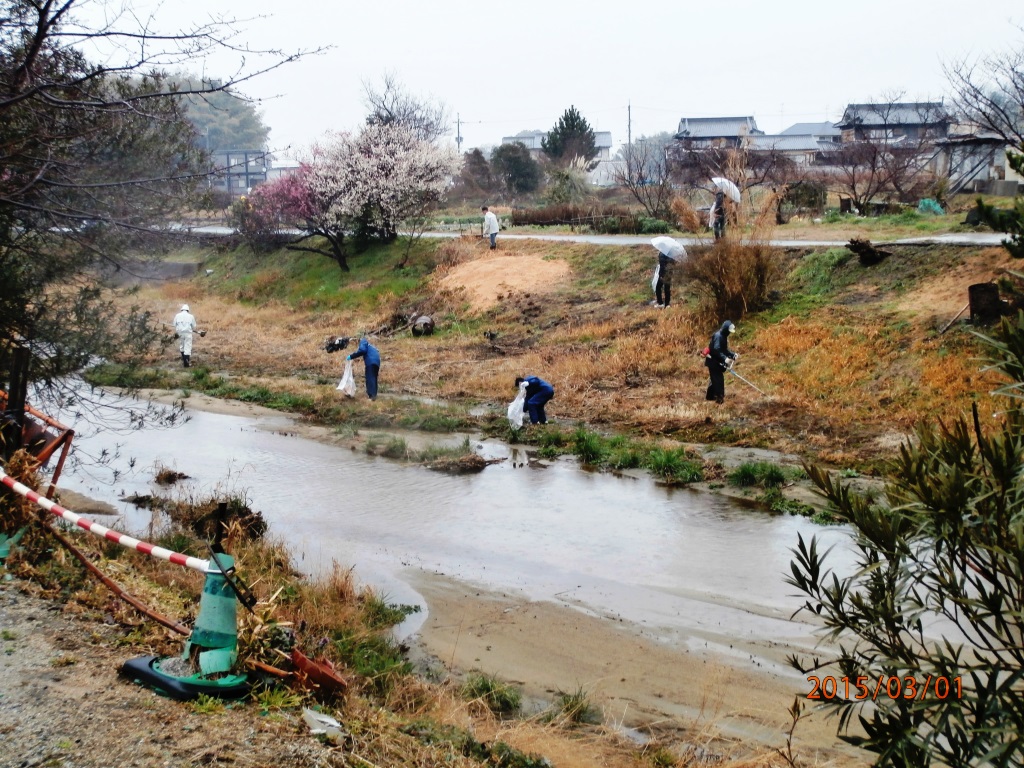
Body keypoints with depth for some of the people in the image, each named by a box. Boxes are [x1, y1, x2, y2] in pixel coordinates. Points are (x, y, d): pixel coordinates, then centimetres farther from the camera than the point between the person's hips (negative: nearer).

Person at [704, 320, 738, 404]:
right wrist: (724, 358, -38)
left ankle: (710, 396, 29)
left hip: (717, 362, 10)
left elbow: (725, 349, 17)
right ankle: (720, 397, -9)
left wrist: (733, 354, 3)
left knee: (715, 379, 18)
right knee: (719, 379, -10)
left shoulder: (723, 336, 11)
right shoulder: (718, 336, -21)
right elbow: (716, 350, -31)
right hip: (713, 361, -10)